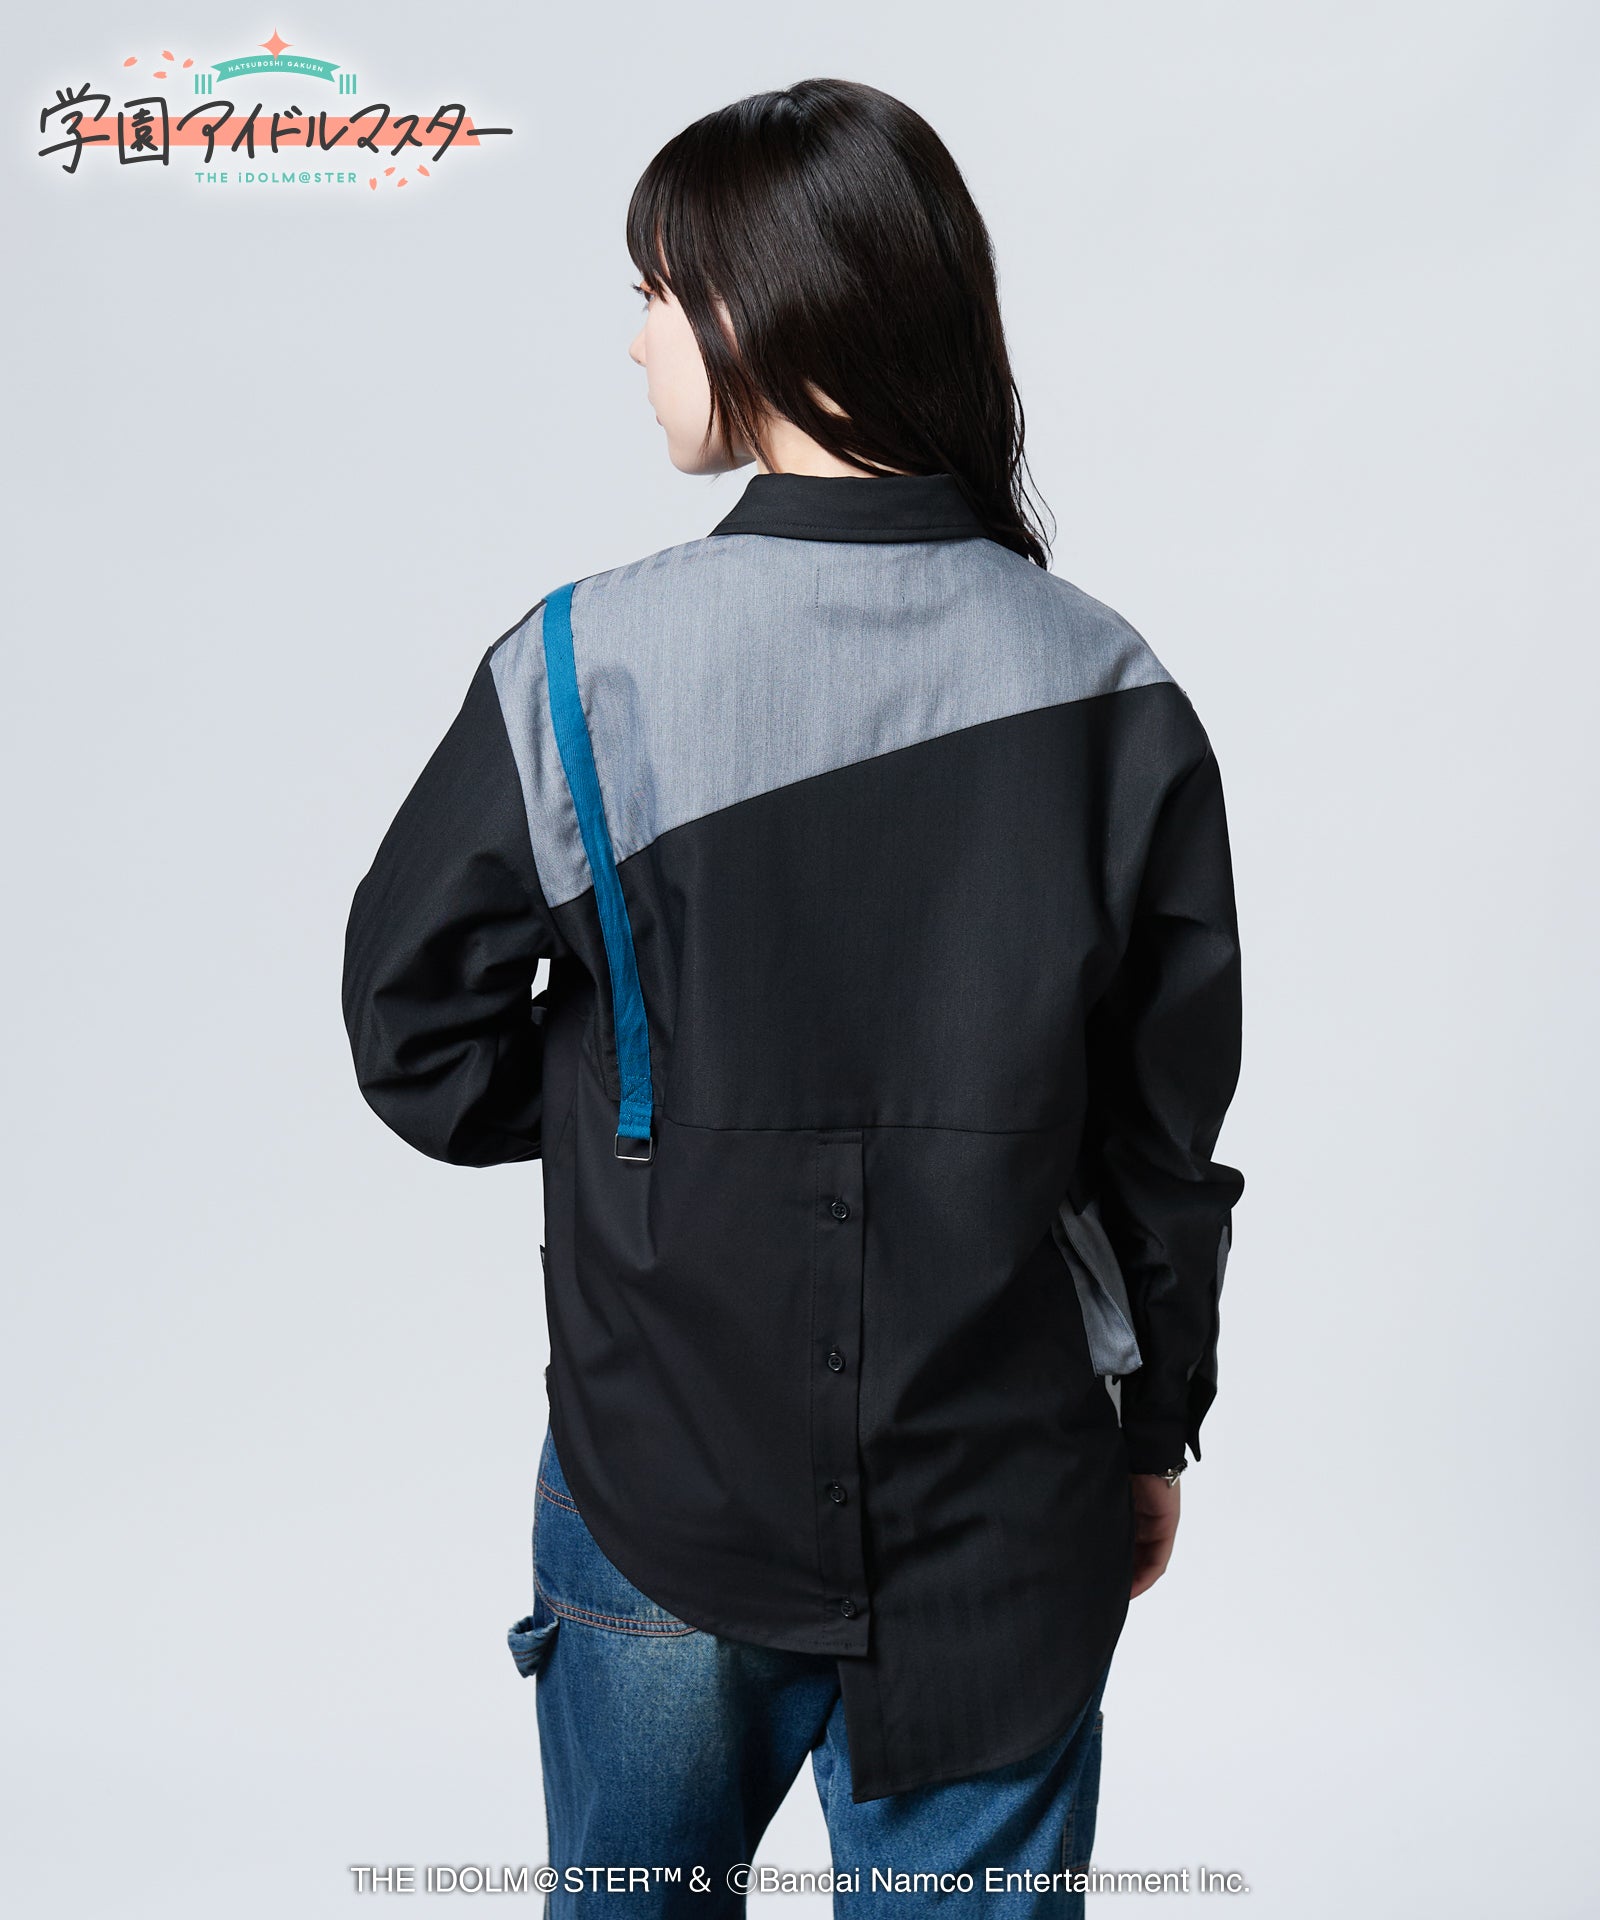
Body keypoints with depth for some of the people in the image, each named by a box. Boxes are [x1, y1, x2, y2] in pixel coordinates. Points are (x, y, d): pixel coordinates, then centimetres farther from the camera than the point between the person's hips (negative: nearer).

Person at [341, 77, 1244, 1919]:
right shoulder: (1109, 688, -8)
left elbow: (421, 1033, -6)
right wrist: (1153, 1425, 11)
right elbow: (1173, 1115, -1)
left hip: (659, 1490, -1)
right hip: (1007, 1518, 1)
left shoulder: (581, 664, -14)